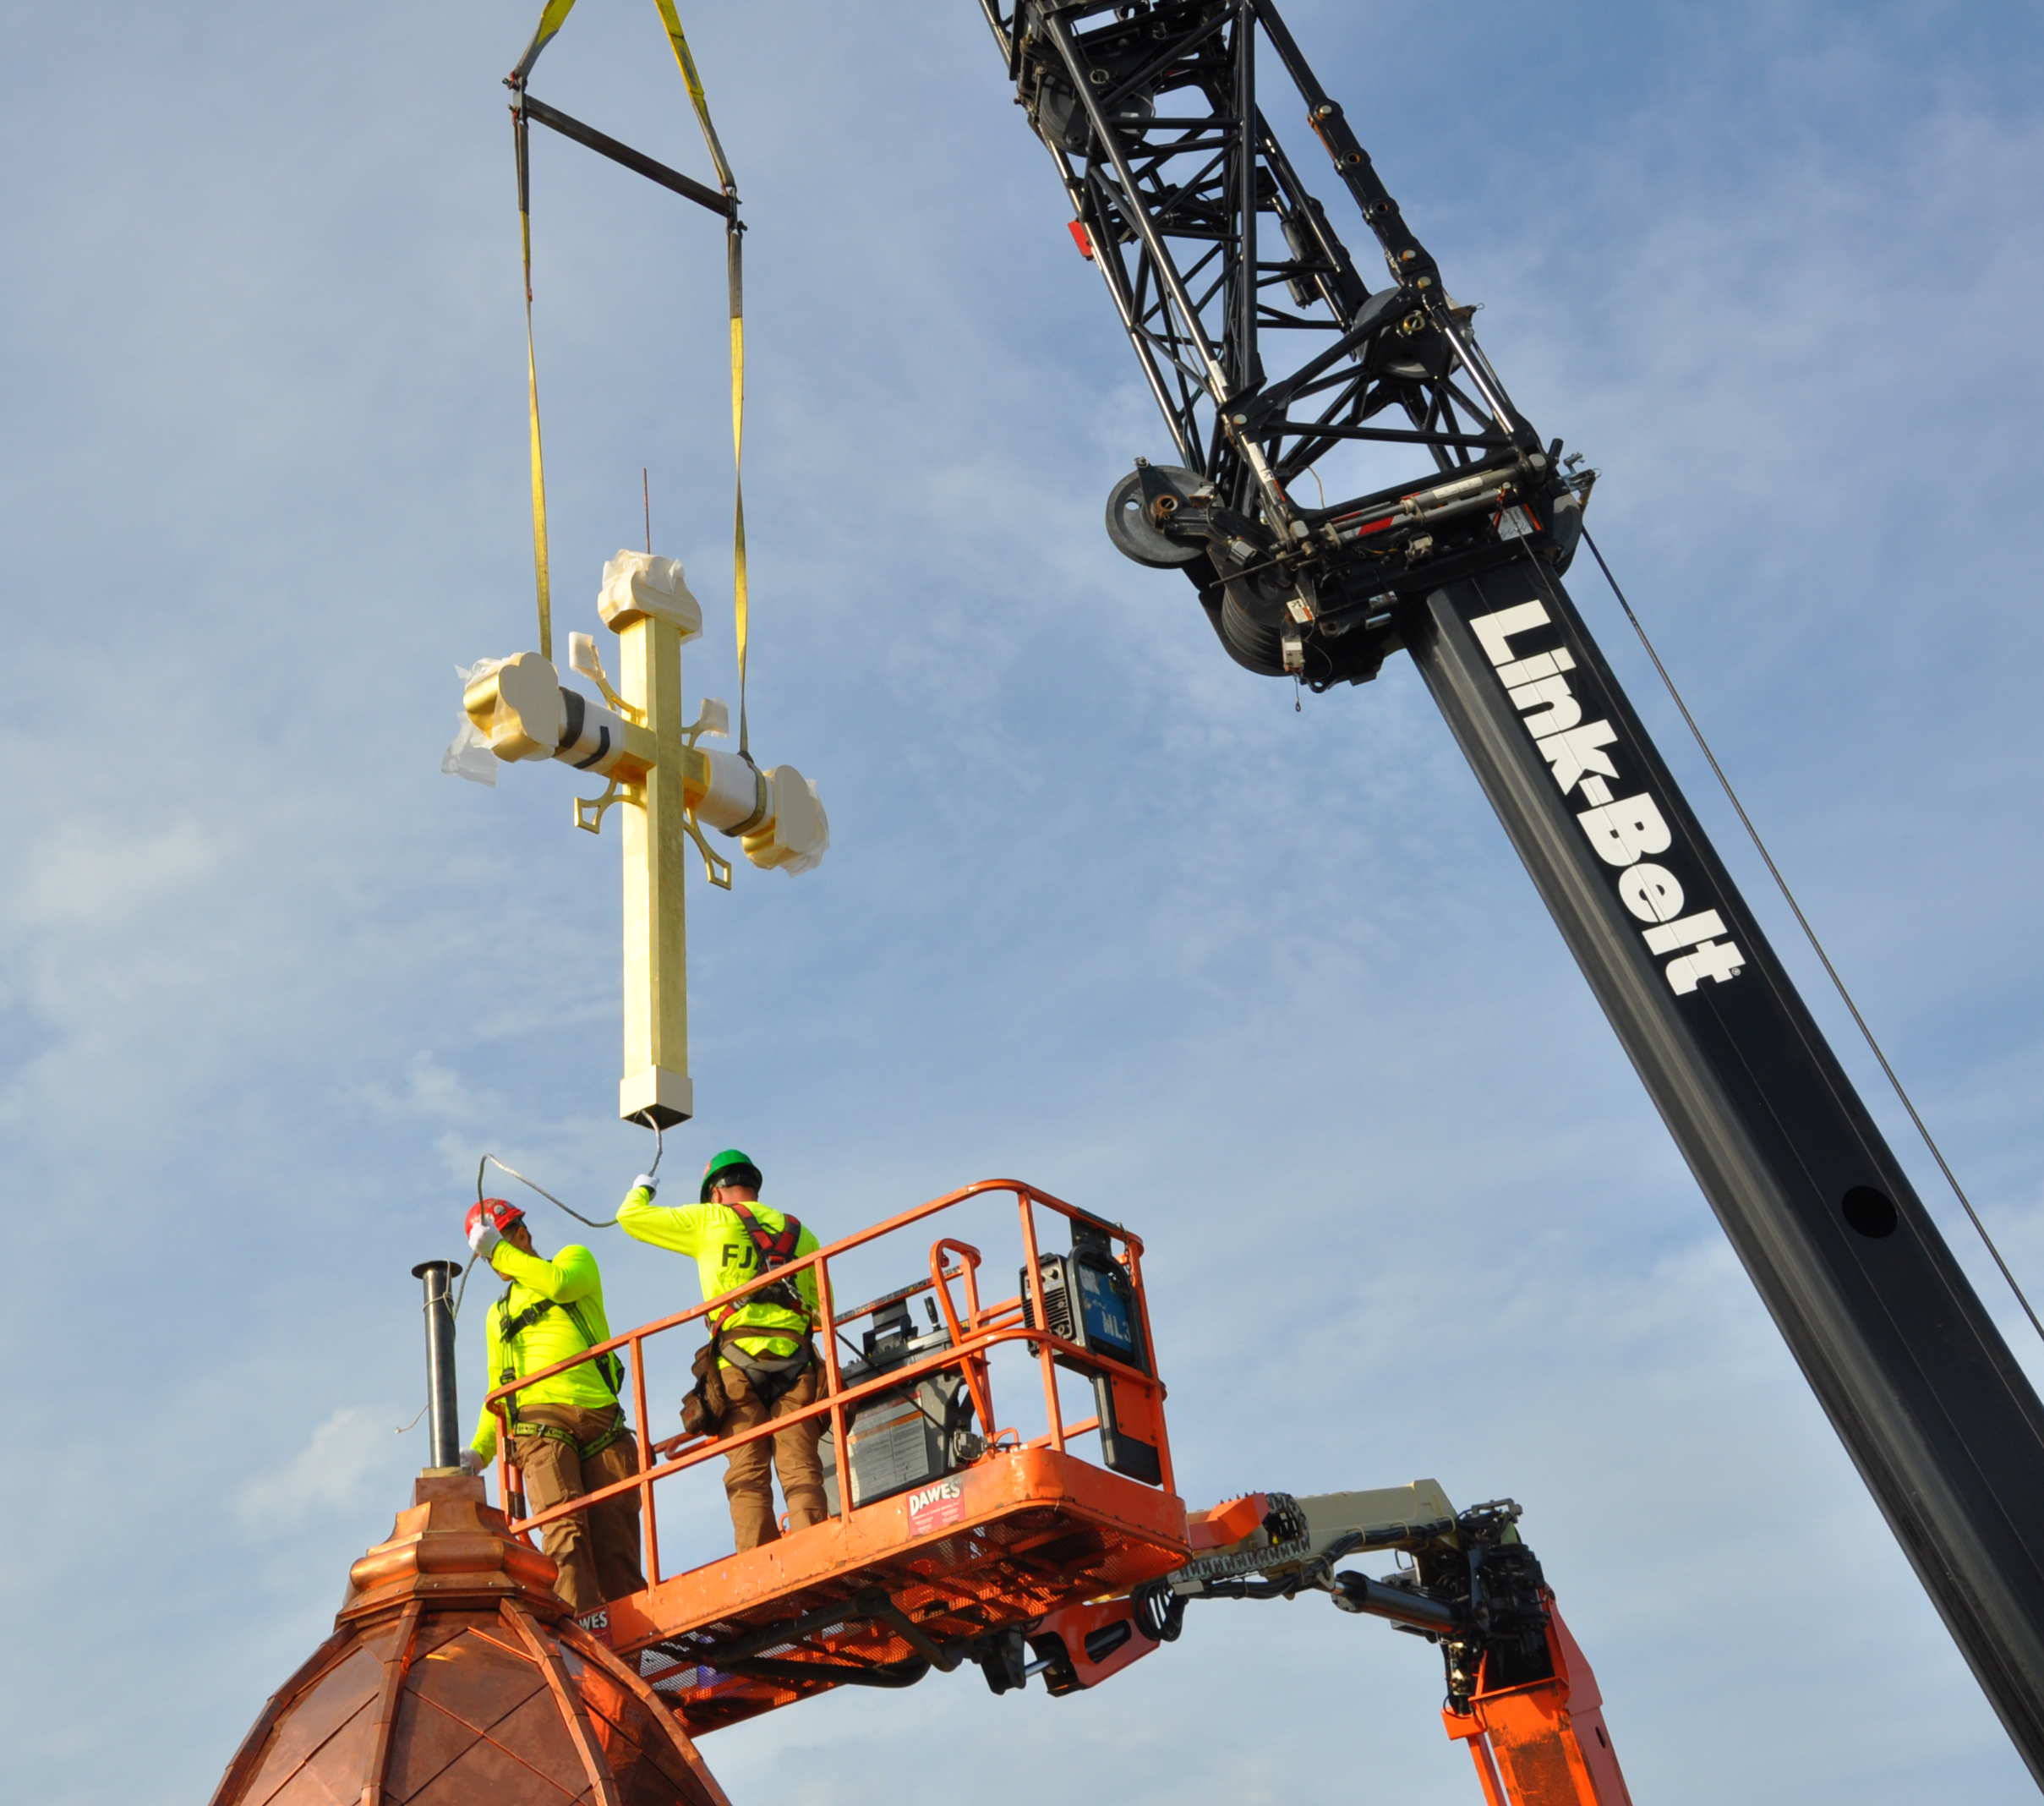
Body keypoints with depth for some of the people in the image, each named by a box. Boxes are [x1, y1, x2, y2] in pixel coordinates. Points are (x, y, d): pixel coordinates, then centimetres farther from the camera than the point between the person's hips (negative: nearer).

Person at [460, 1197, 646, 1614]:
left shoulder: (576, 1258, 22)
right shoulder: (499, 1314, 31)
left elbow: (559, 1284, -4)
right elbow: (498, 1391, 26)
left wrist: (500, 1249, 4)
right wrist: (480, 1449, 10)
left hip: (601, 1419, -1)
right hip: (541, 1418, 1)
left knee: (614, 1542, -9)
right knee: (564, 1525, -22)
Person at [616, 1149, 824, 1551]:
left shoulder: (709, 1220, 13)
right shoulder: (799, 1232, 23)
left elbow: (630, 1216, 21)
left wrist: (641, 1188, 42)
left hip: (738, 1356, -2)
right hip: (796, 1358, 2)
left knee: (747, 1474, -5)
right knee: (800, 1468, -7)